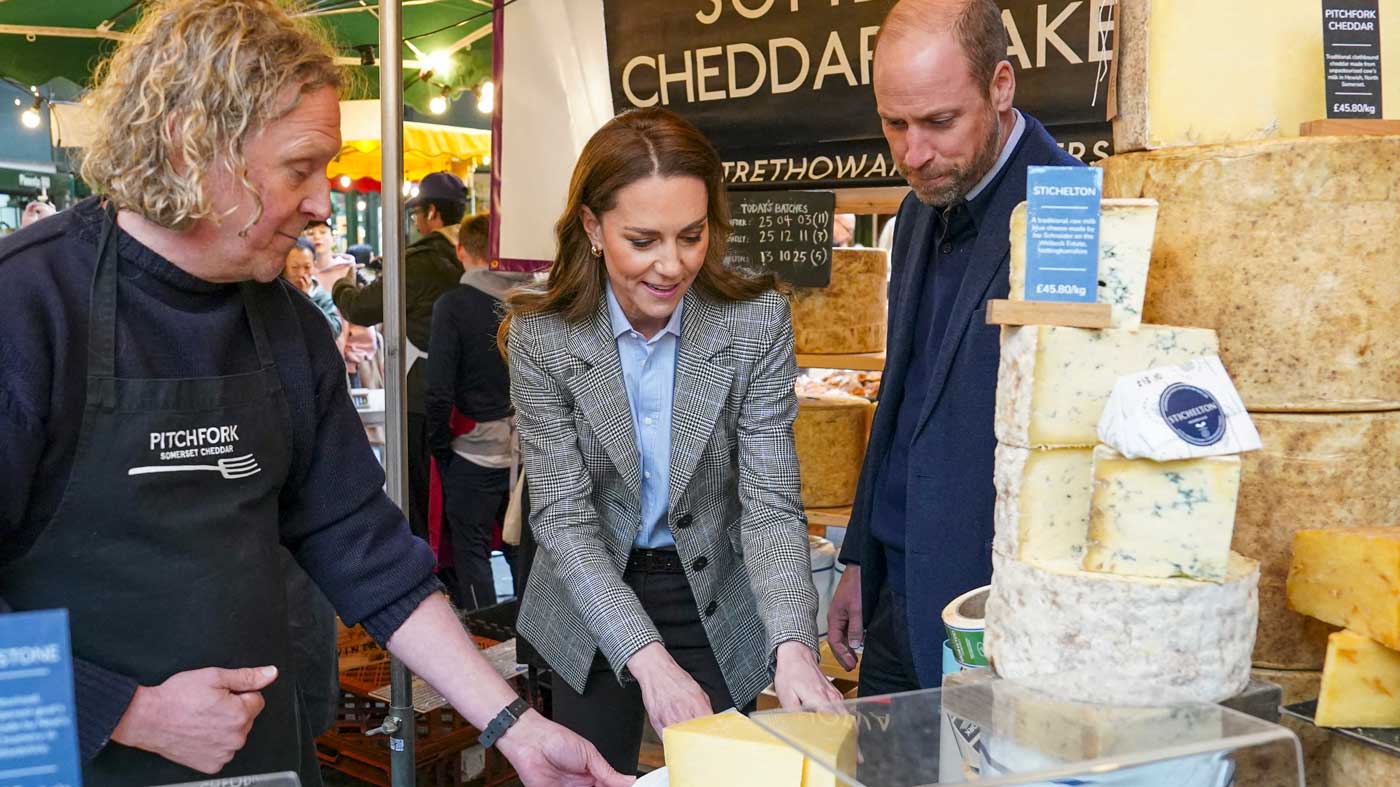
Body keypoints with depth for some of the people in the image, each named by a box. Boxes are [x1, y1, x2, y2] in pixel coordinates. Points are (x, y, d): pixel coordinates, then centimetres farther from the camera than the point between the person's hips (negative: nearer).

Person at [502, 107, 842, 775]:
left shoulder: (757, 322, -17)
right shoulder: (540, 337, -17)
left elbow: (770, 502, -18)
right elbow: (562, 513, -19)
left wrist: (792, 646, -35)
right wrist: (647, 657, -31)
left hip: (718, 604, 0)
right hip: (593, 609, 0)